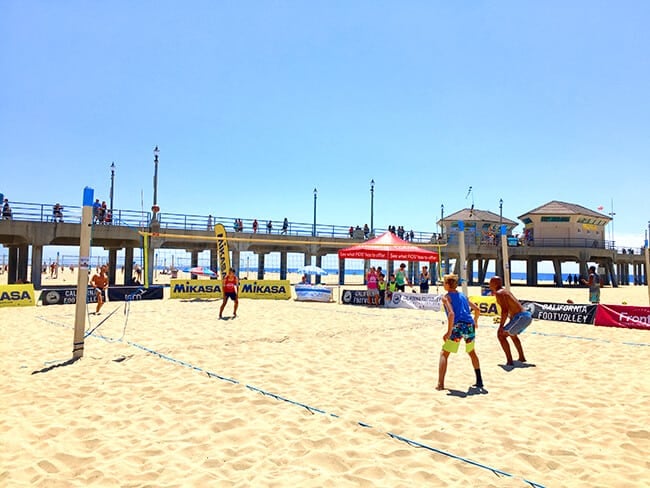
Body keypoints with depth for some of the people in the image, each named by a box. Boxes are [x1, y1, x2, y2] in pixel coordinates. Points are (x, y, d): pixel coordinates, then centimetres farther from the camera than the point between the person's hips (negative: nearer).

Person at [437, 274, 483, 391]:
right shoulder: (463, 296, 19)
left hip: (457, 327, -6)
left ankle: (440, 384, -8)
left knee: (444, 354, 4)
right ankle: (479, 381, 33)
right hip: (470, 326, 6)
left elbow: (451, 313, -16)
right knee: (471, 352, 29)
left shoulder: (446, 297, 0)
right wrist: (475, 321, 39)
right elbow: (477, 310, 21)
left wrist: (449, 332, -15)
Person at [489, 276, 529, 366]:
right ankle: (522, 358, 39)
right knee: (512, 334, 32)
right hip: (527, 315, 10)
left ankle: (509, 361, -6)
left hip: (521, 317, -10)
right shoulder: (505, 291, 19)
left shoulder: (499, 293, -9)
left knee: (501, 335, -4)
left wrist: (501, 326, -19)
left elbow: (505, 310, -20)